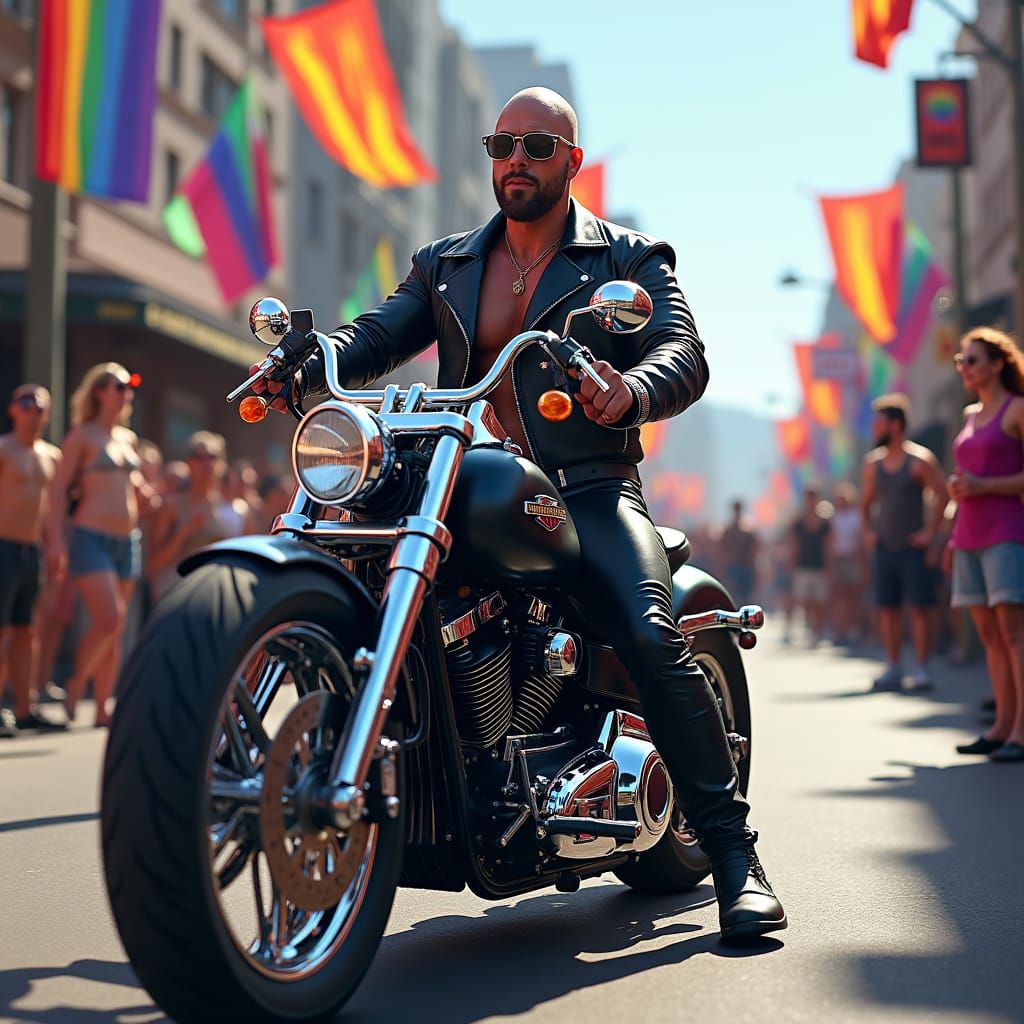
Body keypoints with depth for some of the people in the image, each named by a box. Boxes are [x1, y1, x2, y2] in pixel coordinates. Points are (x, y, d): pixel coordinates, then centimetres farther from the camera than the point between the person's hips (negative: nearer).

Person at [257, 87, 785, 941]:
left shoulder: (630, 256, 10)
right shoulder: (445, 265, 21)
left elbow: (685, 354, -5)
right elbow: (376, 336, 9)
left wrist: (629, 390, -30)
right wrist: (303, 365, -14)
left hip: (590, 487, -3)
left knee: (652, 639, -25)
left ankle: (734, 854, -14)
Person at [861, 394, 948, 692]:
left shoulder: (919, 459, -7)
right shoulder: (873, 463, 10)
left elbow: (942, 494, -8)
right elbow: (866, 501, 23)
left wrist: (931, 531, -11)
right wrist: (868, 530, 11)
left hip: (912, 547, -5)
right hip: (884, 547, 5)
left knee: (919, 607, -5)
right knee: (887, 608, 4)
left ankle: (921, 668, 0)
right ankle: (893, 668, 11)